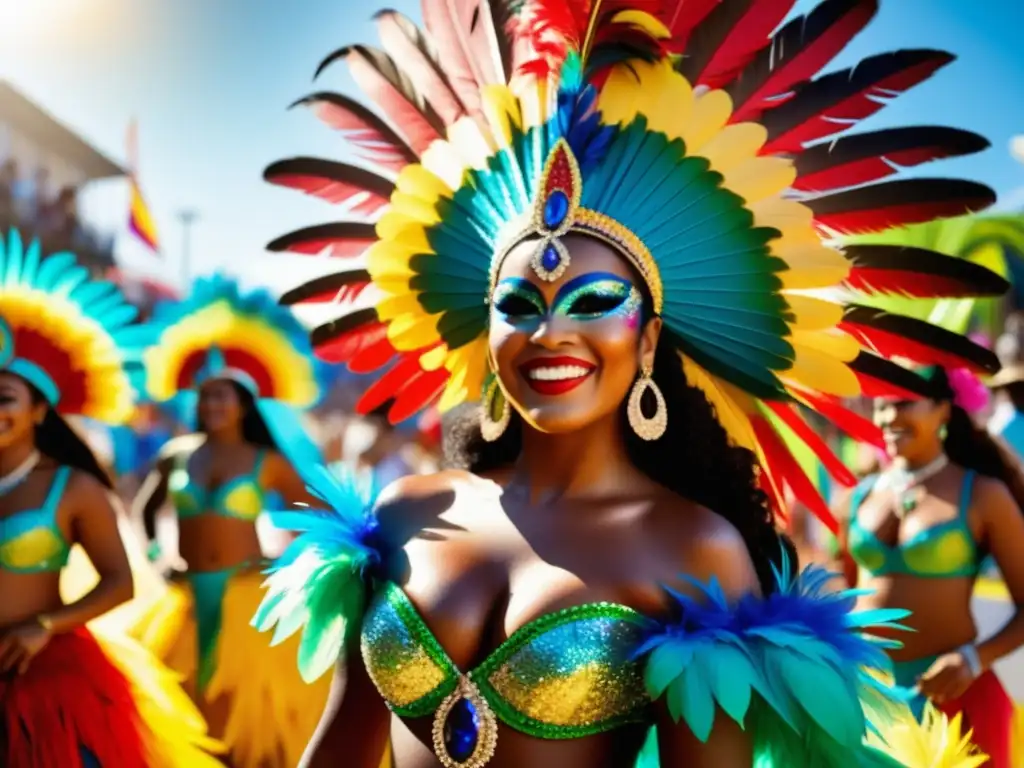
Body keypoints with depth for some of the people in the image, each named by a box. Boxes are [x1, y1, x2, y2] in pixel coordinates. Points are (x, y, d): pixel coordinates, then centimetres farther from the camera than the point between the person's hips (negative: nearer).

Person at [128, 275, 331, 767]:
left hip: (248, 599, -3)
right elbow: (143, 511, 21)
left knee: (251, 713, -1)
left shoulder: (267, 463, -2)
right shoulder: (177, 455, 6)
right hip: (186, 599, 3)